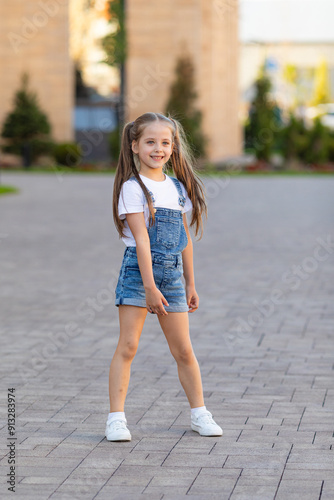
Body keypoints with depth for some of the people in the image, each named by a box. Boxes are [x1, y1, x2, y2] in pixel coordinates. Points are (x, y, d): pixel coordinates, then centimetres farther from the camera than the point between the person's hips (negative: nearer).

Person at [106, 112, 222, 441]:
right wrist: (149, 286, -20)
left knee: (183, 349, 9)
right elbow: (141, 237, -14)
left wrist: (190, 284, 17)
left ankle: (199, 413, 20)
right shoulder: (133, 187, -7)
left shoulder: (178, 188, 11)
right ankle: (116, 418, -2)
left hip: (172, 273, 5)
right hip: (138, 271, -5)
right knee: (128, 346, -6)